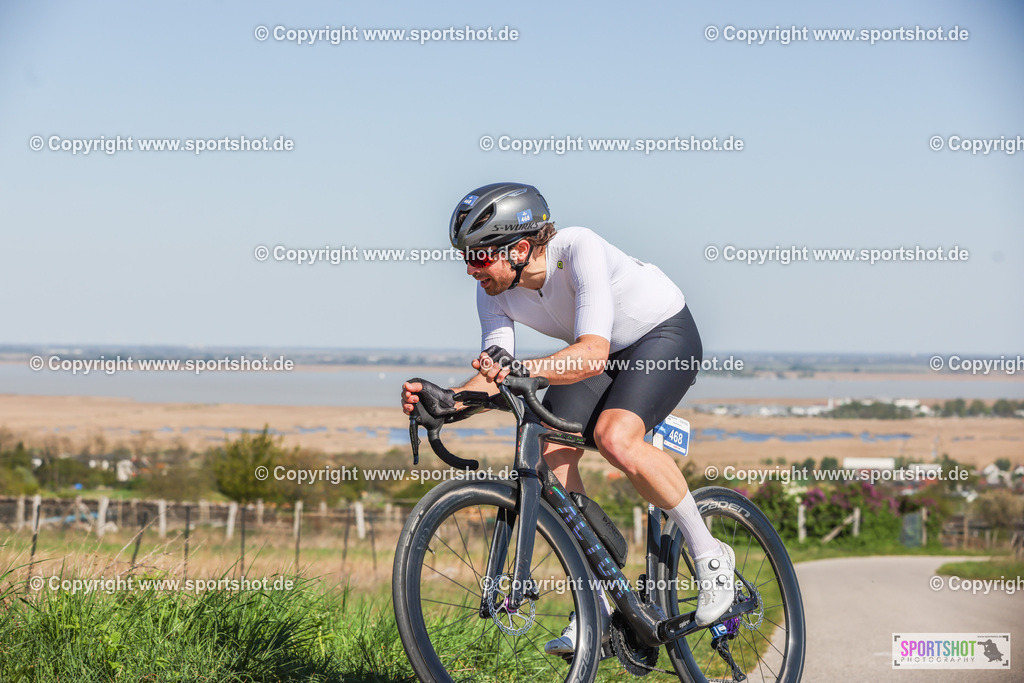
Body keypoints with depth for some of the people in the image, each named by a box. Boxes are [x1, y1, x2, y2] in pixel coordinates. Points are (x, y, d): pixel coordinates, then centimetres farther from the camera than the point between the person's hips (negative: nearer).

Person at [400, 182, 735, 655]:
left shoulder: (579, 249, -36)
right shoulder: (493, 291, -16)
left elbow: (593, 353, -45)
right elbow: (495, 376, -18)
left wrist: (522, 369, -60)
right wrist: (446, 399, -38)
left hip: (664, 335, -7)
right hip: (602, 353, 7)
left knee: (615, 439, -32)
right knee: (552, 455, -13)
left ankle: (709, 554, -12)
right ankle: (597, 610, -3)